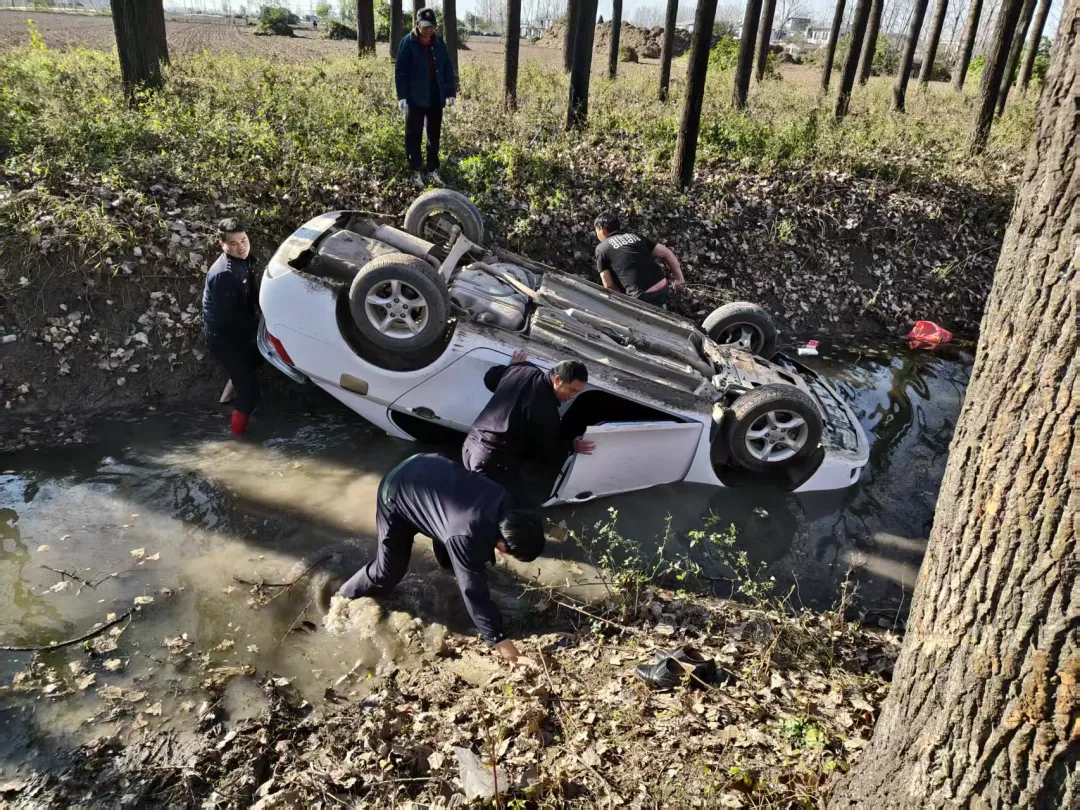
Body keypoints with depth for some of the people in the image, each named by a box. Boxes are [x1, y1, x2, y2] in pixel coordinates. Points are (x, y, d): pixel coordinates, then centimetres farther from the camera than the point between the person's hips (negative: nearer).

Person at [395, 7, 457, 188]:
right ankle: (415, 171, 10)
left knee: (434, 135, 10)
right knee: (414, 135, 3)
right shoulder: (408, 43, -7)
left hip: (436, 98, 4)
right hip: (415, 98, -4)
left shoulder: (439, 43, 6)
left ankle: (433, 169, 20)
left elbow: (448, 69, 10)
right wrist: (402, 96, -14)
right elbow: (400, 70, -8)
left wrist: (451, 92, 5)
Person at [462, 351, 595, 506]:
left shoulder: (523, 371, 3)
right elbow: (544, 450, -7)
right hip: (493, 460, -9)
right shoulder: (545, 407, -19)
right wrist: (571, 446, 8)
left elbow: (490, 378, 24)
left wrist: (514, 367, 41)